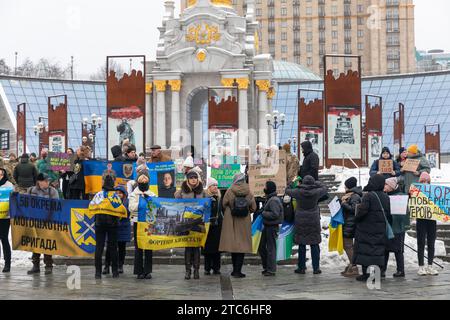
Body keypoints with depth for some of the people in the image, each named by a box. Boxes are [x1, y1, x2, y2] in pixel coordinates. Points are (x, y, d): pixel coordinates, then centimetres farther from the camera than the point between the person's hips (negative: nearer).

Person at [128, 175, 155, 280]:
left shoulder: (152, 195, 15)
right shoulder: (133, 195, 7)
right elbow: (131, 208, -6)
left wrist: (149, 199, -6)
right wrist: (140, 203, -14)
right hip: (138, 222, -2)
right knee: (138, 247, -2)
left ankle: (147, 271, 6)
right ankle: (139, 271, 2)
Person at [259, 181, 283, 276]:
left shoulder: (274, 200, -17)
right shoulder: (270, 199, 15)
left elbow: (275, 214, -25)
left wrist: (263, 213, -15)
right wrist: (264, 213, 6)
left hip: (272, 227, -10)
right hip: (267, 226, 10)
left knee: (271, 248, -4)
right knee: (261, 246, 15)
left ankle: (271, 269, 3)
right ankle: (266, 267, 25)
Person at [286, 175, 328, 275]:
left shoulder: (298, 192, -8)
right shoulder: (316, 192, -8)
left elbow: (288, 191, 10)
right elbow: (325, 189, 11)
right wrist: (317, 183, 24)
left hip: (301, 222, 0)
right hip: (314, 222, 0)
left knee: (302, 245, 8)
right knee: (315, 245, 6)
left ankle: (301, 267, 11)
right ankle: (316, 268, 7)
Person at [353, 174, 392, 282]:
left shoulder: (368, 196, -14)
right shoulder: (386, 197, 7)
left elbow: (362, 211, -20)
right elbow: (389, 214, 9)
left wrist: (357, 219, -2)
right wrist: (388, 226, 18)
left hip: (367, 229, -5)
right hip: (380, 231, 5)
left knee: (365, 250, 1)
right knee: (378, 251, 8)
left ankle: (366, 273, -1)